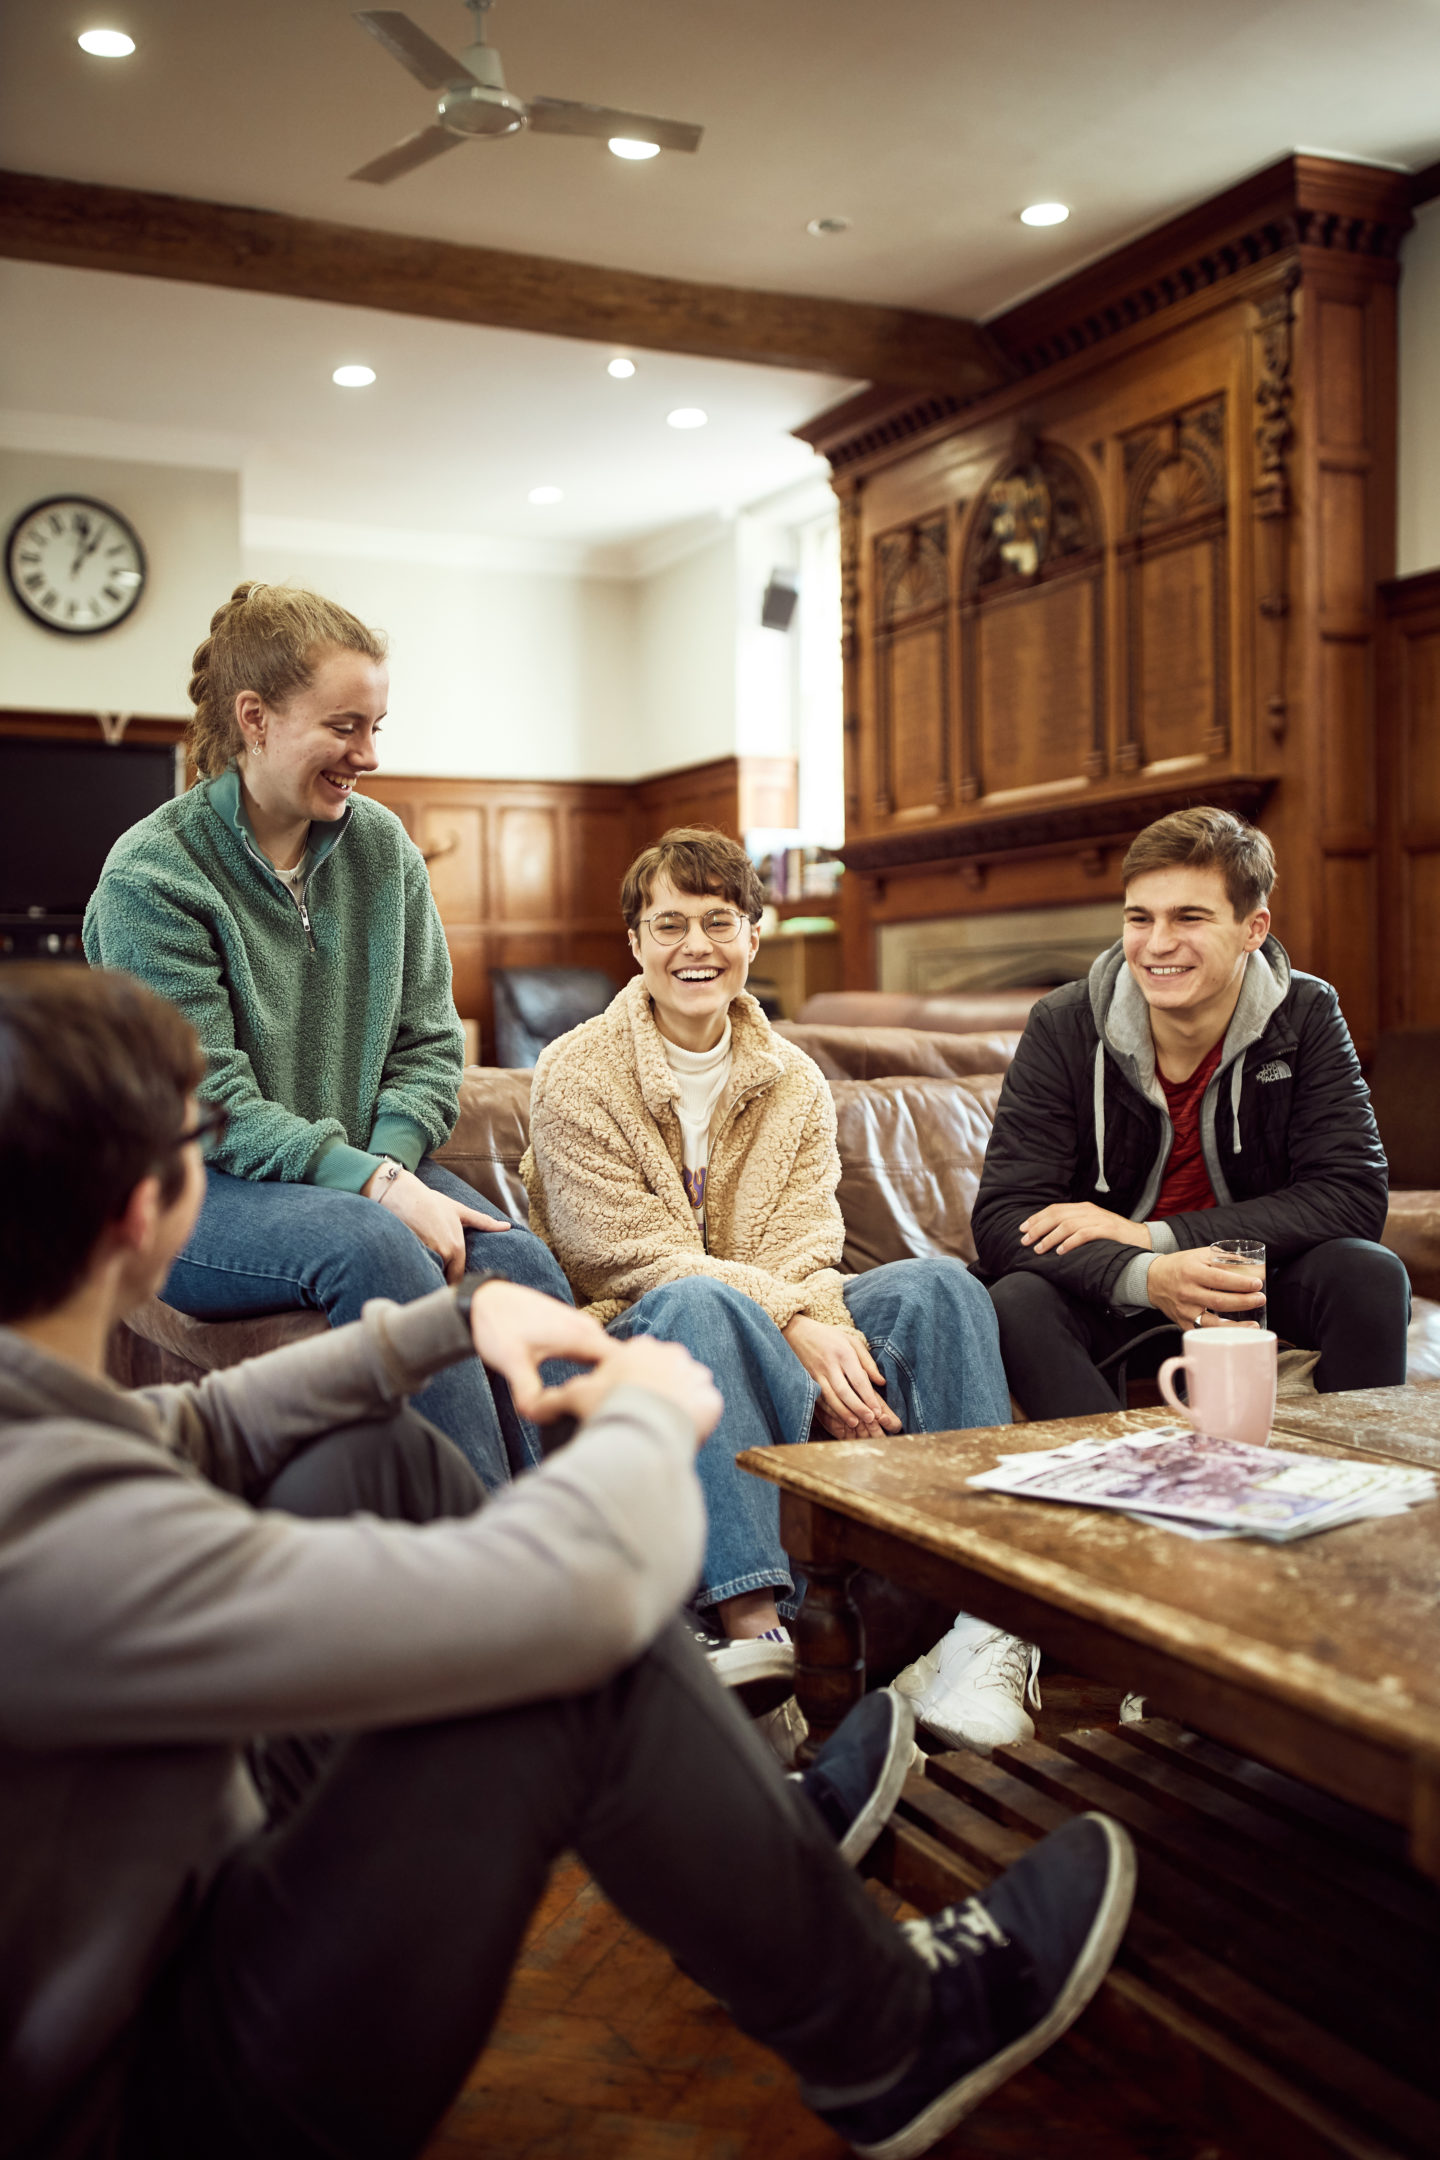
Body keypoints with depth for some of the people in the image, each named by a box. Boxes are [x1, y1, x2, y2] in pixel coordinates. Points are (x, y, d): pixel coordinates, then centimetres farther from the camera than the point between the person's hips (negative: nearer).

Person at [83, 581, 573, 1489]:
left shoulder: (382, 846, 6)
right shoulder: (151, 873, -10)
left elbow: (430, 1041, 6)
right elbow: (207, 1103, -17)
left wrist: (392, 1161, -13)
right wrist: (374, 1186, -26)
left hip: (368, 1167, 5)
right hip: (195, 1190, -4)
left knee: (518, 1260, -24)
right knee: (371, 1246, -35)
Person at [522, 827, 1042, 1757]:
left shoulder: (795, 1083, 11)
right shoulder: (576, 1076, -4)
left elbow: (804, 1245, 0)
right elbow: (633, 1257, -13)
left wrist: (825, 1326, -25)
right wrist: (794, 1326, -25)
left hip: (782, 1340, 5)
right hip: (629, 1339, -4)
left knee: (936, 1284, -21)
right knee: (701, 1302, -38)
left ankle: (985, 1618, -31)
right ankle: (754, 1624, -47)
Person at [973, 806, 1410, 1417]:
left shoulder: (1306, 1016, -9)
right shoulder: (1063, 1029, -14)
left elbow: (1352, 1197, -17)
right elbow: (1001, 1221, -19)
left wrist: (1149, 1236, -24)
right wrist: (1147, 1276, -39)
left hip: (1253, 1282, 1)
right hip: (1112, 1294, -1)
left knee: (1370, 1275, -26)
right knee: (1017, 1302, -30)